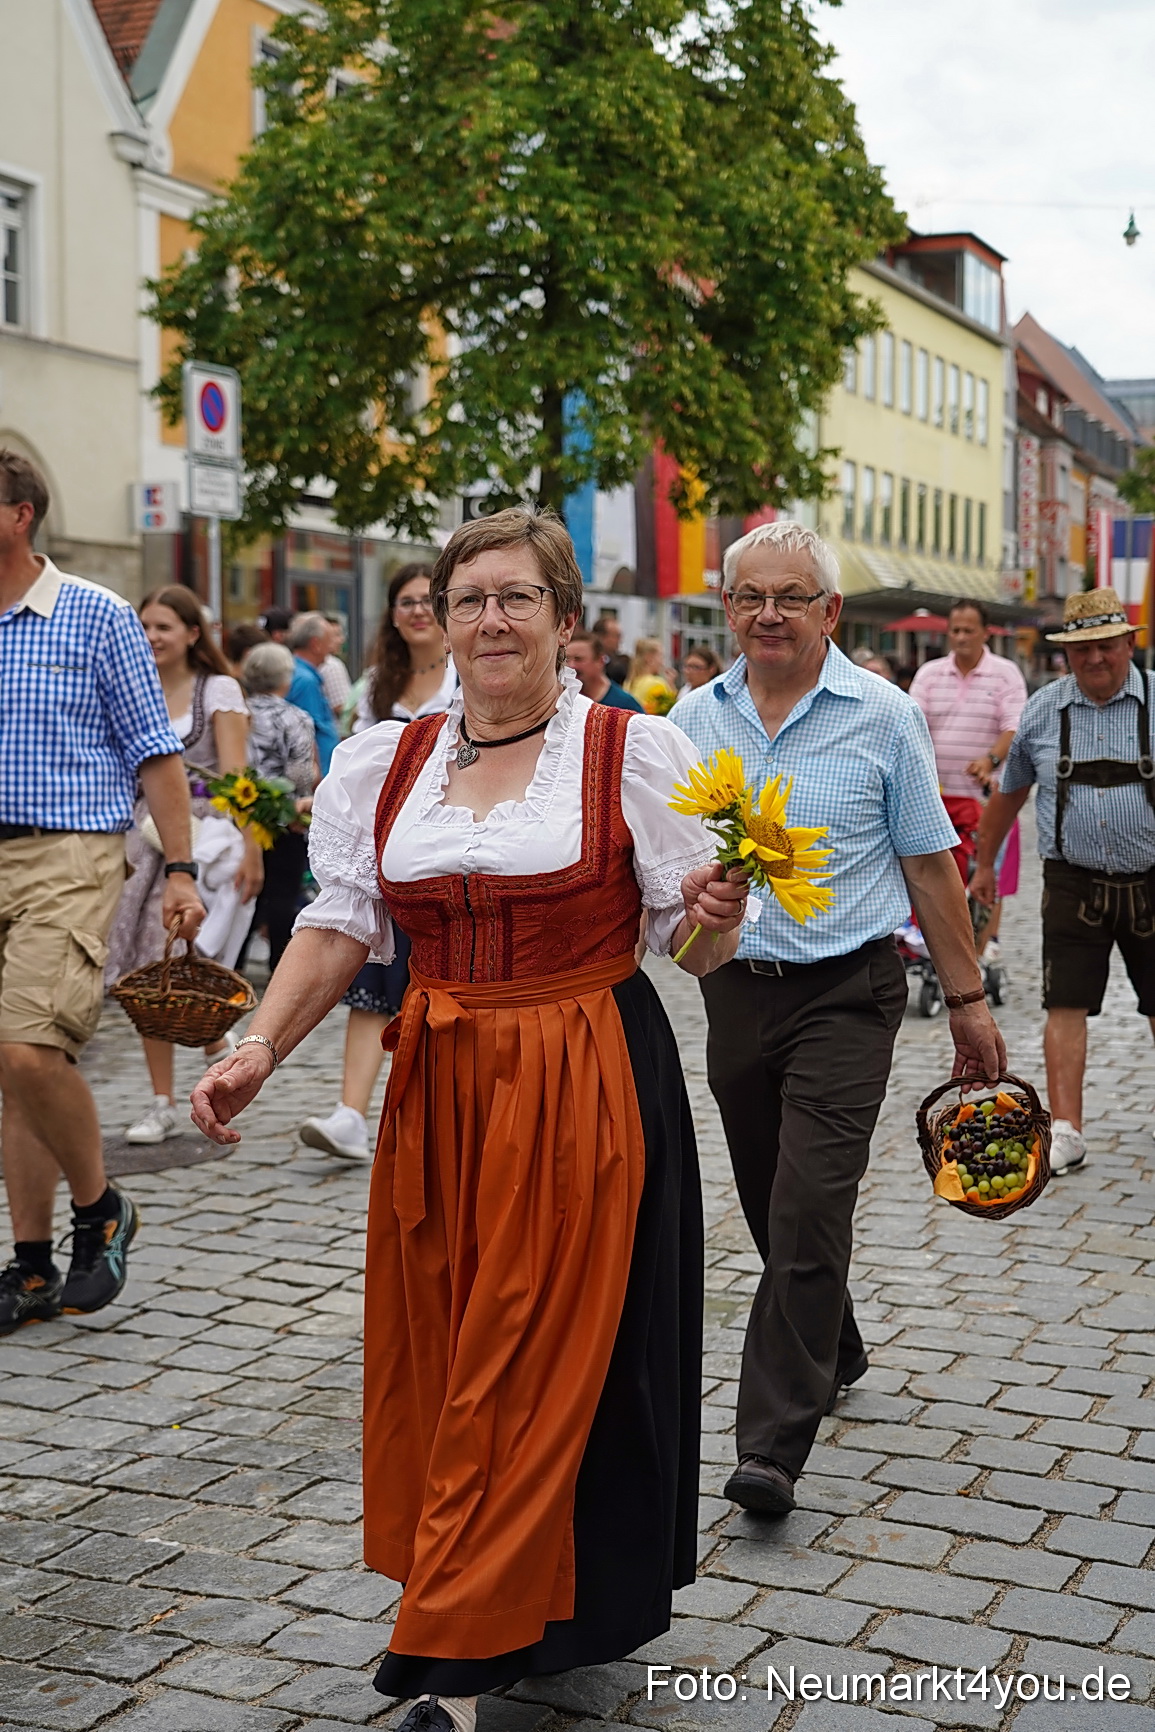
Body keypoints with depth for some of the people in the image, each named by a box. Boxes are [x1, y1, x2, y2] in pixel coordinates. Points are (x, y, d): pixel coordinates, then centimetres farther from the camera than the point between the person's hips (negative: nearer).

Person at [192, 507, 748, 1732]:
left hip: (586, 1089, -4)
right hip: (437, 1089, 4)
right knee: (438, 1353, 8)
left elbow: (691, 944, 0)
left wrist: (714, 917, -23)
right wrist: (259, 1050, -7)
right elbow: (339, 926, 6)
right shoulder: (384, 762, 8)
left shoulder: (635, 753, -3)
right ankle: (508, 1613, 26)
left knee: (538, 1366, -2)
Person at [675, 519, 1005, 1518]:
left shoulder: (882, 716, -3)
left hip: (845, 994, -4)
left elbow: (930, 866, 1)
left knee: (808, 1213, -11)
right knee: (775, 1210, 15)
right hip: (735, 992, 4)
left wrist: (968, 999, 2)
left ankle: (775, 1443, -6)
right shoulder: (695, 717, 6)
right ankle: (834, 1358, 39)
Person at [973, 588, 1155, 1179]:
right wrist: (984, 863, 21)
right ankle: (1065, 1131, 1)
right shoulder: (1042, 710, 2)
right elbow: (1010, 792, 15)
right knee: (1066, 1007, -4)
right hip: (1073, 885, 1)